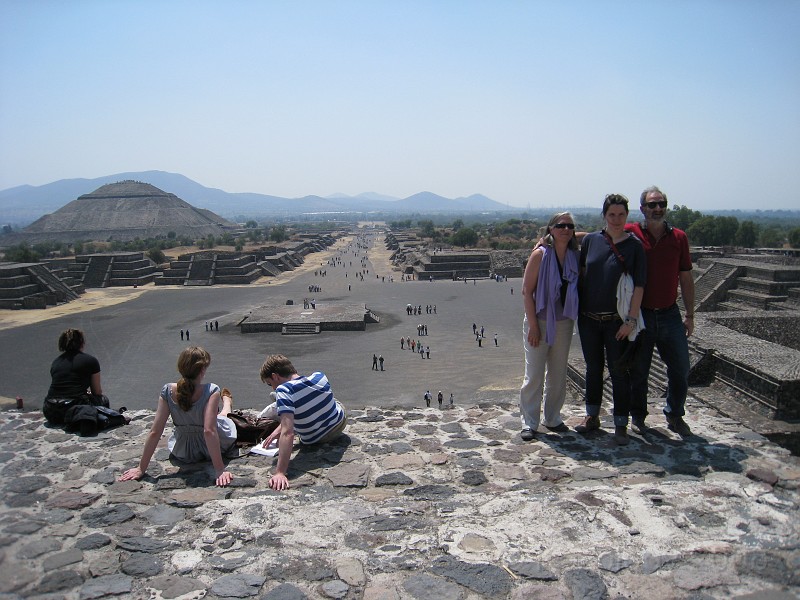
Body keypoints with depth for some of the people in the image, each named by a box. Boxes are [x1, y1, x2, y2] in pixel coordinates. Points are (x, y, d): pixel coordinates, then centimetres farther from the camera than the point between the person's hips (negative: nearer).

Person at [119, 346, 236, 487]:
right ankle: (227, 402, 65)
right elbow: (209, 431, -37)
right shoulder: (211, 391, -31)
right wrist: (220, 470, -33)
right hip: (217, 447, -2)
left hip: (182, 453, 2)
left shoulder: (167, 392, -21)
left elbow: (154, 432, -19)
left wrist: (141, 468, -12)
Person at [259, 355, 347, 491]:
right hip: (340, 423, 3)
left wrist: (280, 472, -45)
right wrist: (279, 429, 1)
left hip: (315, 439, -3)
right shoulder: (319, 376, -16)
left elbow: (288, 433, -42)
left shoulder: (284, 390, -33)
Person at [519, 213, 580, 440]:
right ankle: (529, 423, 10)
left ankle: (553, 419, 27)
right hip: (540, 321, -4)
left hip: (564, 323, 5)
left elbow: (577, 289, 12)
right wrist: (533, 325, -15)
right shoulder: (540, 254, -11)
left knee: (558, 374, 13)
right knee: (534, 375, 0)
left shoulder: (575, 256, 2)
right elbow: (527, 291, -12)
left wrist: (573, 318, 0)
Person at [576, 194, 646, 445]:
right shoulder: (590, 240, 3)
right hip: (588, 318, 3)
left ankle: (621, 424, 15)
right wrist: (578, 307, 6)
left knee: (619, 371, 3)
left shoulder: (634, 245, -4)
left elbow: (639, 285, -7)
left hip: (616, 320, -3)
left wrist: (631, 319, -12)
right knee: (593, 368, 14)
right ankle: (592, 416, 29)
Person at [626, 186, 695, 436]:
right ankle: (637, 416, 24)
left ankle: (675, 415, 26)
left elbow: (686, 280, 9)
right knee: (638, 370, 8)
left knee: (680, 368, 7)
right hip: (639, 314, -2)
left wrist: (689, 315, 8)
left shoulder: (679, 237, 5)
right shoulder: (629, 233, -3)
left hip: (670, 314, 3)